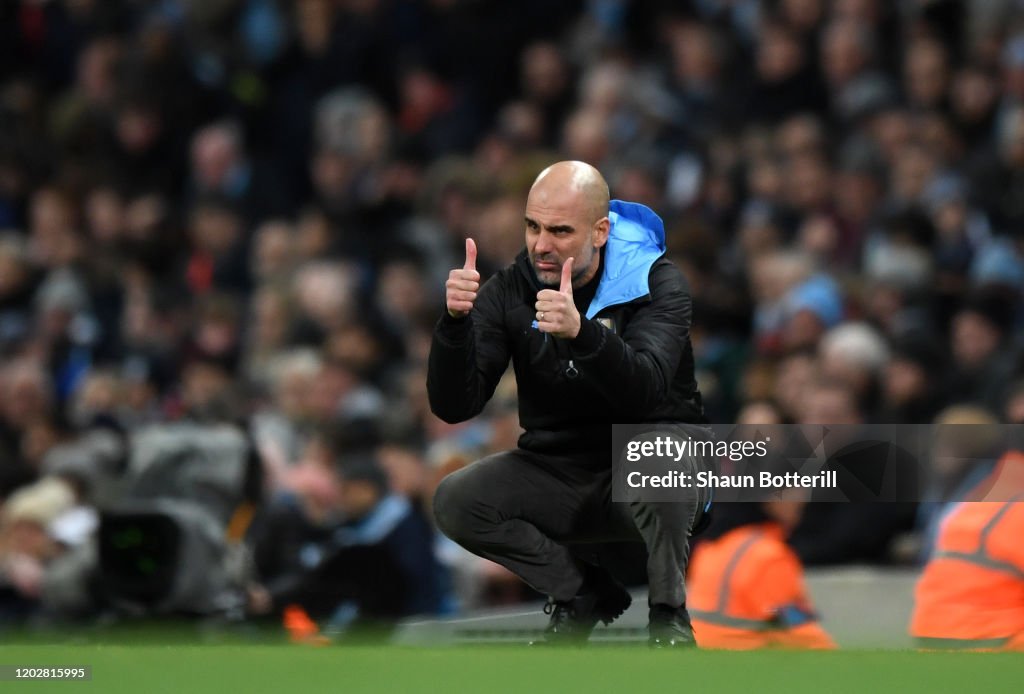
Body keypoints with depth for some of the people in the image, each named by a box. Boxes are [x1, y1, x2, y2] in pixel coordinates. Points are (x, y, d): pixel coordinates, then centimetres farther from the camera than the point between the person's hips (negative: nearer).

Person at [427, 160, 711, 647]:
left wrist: (582, 332, -50)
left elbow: (646, 391, -32)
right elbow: (453, 406, -12)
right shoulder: (508, 292, -5)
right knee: (454, 502, -19)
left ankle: (668, 616, -13)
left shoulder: (653, 283, -13)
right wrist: (455, 322, -30)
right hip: (558, 474, 4)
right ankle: (583, 593, 1)